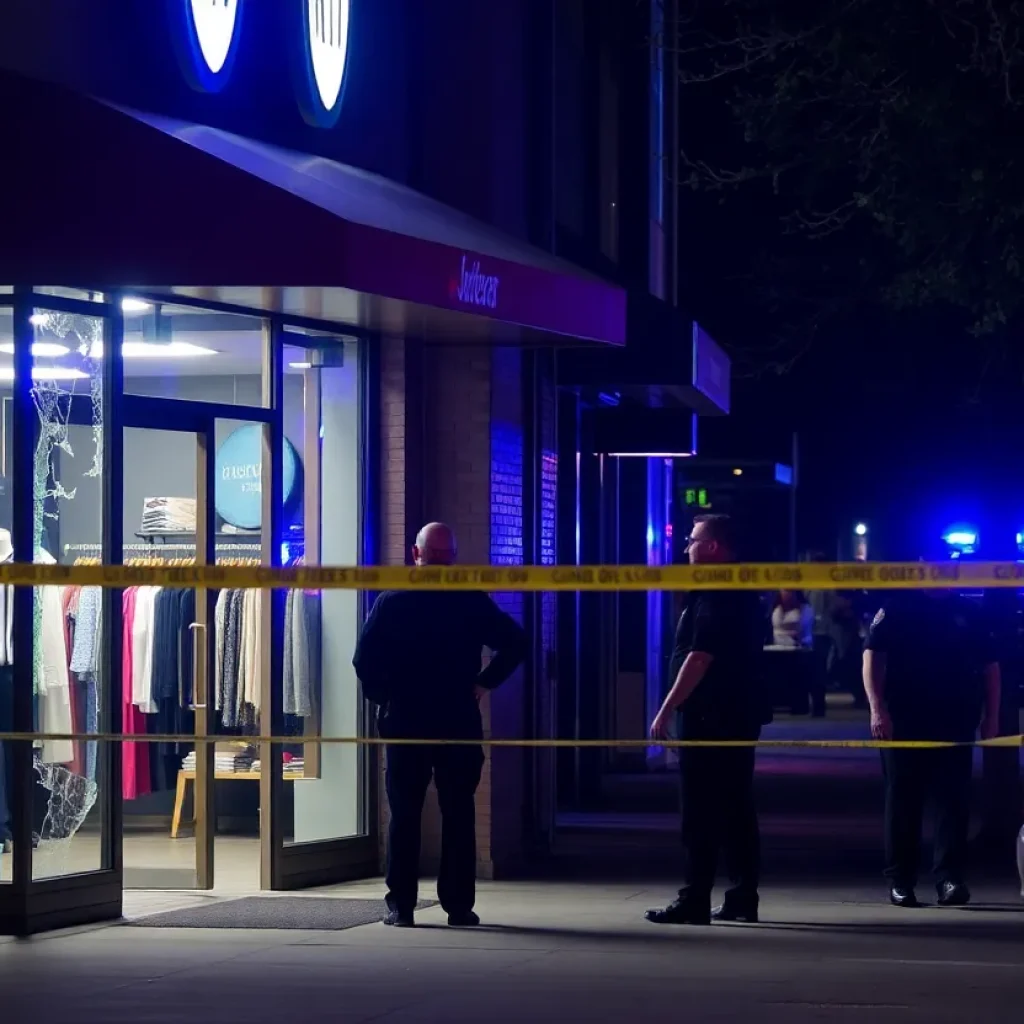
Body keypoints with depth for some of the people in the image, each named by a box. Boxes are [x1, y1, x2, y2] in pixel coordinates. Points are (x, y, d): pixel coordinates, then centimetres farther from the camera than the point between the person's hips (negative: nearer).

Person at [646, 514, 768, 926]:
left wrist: (666, 710, -21)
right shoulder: (743, 594, 16)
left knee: (701, 813, -8)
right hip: (739, 716, 10)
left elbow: (699, 659, -22)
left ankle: (694, 900, -8)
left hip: (708, 717, -10)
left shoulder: (714, 596, -15)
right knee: (737, 810, 10)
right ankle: (743, 898, 11)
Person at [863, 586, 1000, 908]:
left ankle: (950, 877, -5)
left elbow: (989, 666, 14)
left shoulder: (969, 614, 12)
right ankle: (900, 880, 5)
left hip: (955, 722, 2)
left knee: (954, 799, -4)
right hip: (904, 721, -2)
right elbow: (873, 655, -5)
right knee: (903, 800, 1)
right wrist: (877, 708, -16)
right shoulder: (897, 609, 3)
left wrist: (991, 716, 6)